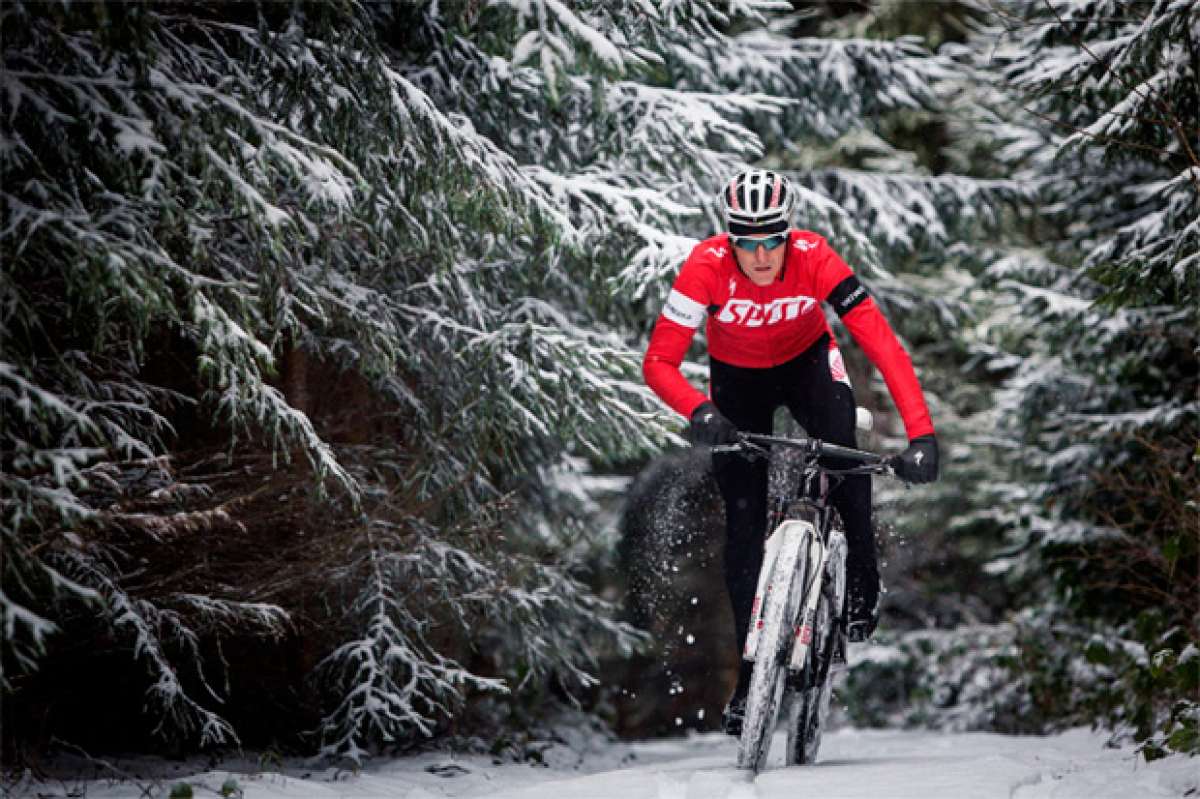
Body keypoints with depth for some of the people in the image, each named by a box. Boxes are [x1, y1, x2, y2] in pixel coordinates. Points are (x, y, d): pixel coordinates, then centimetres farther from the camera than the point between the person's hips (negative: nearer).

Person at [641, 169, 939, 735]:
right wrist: (699, 412, -51)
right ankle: (753, 666, 8)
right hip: (737, 380, 1)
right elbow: (659, 362, -31)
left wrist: (921, 435, -45)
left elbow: (883, 345, -36)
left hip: (807, 361, -1)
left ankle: (862, 589, -6)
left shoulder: (814, 258, -33)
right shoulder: (706, 266, -32)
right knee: (744, 524, -5)